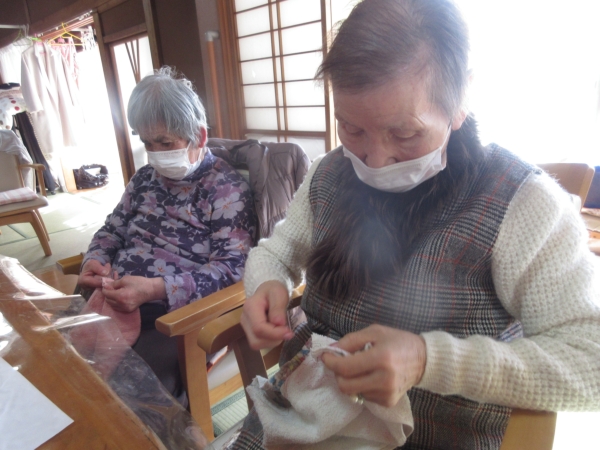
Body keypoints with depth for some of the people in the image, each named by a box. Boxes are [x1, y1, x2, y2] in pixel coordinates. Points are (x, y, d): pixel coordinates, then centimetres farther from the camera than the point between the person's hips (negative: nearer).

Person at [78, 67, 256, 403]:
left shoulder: (227, 188, -8)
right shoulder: (146, 178, 14)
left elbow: (233, 267, -18)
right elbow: (112, 230, 23)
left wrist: (155, 289, -28)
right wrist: (95, 260, -1)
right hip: (117, 305, 7)